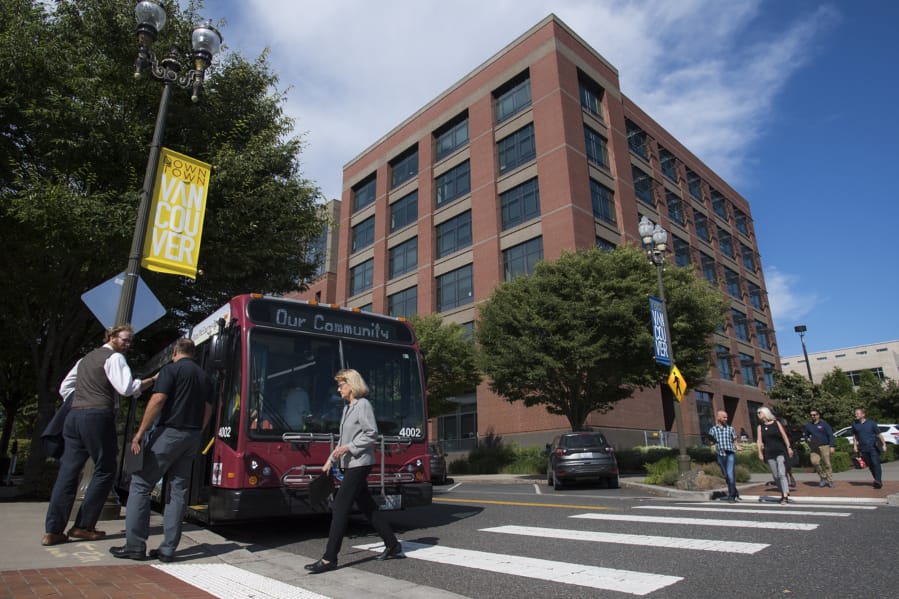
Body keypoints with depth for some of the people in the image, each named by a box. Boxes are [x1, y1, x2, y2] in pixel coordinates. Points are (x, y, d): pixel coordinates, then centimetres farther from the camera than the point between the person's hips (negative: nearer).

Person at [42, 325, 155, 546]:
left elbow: (64, 388, 28)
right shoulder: (114, 357, -3)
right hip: (98, 418, -8)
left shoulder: (86, 359, 24)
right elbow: (126, 388, -16)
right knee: (104, 471, 2)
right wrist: (152, 380, -9)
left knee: (68, 471, 6)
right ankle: (83, 526, 3)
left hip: (74, 416, 8)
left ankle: (53, 530, 3)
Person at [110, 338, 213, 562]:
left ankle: (135, 545, 5)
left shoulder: (171, 369, -4)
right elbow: (207, 411, 14)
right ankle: (168, 549, 9)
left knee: (141, 484, 5)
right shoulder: (204, 377, 15)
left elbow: (157, 401, -14)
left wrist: (139, 434, -11)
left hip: (169, 432, -6)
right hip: (192, 437, 6)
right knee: (178, 490, 8)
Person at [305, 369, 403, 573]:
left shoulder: (363, 405, -11)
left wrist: (349, 448, -19)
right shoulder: (347, 407, 15)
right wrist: (332, 458, 16)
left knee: (340, 507, -8)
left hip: (359, 464, -9)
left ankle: (329, 559, -1)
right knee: (367, 507, 12)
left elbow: (372, 434, -16)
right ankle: (393, 545, 21)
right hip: (349, 464, 9)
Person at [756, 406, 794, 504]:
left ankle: (785, 496, -17)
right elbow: (759, 441, 4)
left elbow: (784, 436, 3)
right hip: (769, 453, 3)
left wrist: (789, 448, -4)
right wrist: (760, 453, -4)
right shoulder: (760, 426, 10)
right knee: (776, 476, 3)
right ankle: (784, 493, 15)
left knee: (782, 473, -14)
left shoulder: (776, 423, 5)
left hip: (780, 451, -3)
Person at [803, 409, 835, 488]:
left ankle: (830, 480, 9)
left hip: (824, 446, -3)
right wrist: (808, 439, 6)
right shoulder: (809, 425, 11)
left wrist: (832, 446, -9)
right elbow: (805, 434, 27)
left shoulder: (823, 423, -1)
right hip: (814, 448, 3)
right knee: (814, 461, -14)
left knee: (827, 463, -4)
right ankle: (823, 477, 5)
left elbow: (830, 435, -3)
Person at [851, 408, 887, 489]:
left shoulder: (871, 423, -2)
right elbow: (854, 436, 15)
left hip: (873, 448, -3)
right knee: (870, 465, 7)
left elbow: (879, 434, 1)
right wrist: (855, 445, 6)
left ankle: (878, 481, -11)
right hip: (863, 449, 3)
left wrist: (884, 444, -5)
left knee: (876, 463, -10)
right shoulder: (855, 424, 7)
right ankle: (878, 481, 19)